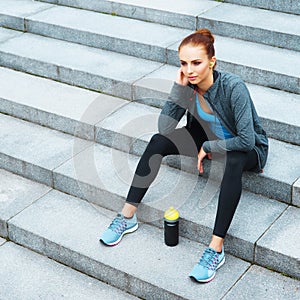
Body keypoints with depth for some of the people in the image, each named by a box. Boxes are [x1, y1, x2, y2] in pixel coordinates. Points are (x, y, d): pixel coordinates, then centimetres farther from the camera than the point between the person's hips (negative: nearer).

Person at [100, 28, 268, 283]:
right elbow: (165, 128, -22)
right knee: (158, 141, -16)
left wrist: (209, 147, -20)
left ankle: (216, 248, -39)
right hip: (208, 139, 5)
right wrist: (179, 88, -29)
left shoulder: (233, 86, -31)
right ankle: (128, 216, -10)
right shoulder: (188, 85, -16)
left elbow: (246, 140, -32)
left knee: (233, 161, -41)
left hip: (248, 148, -5)